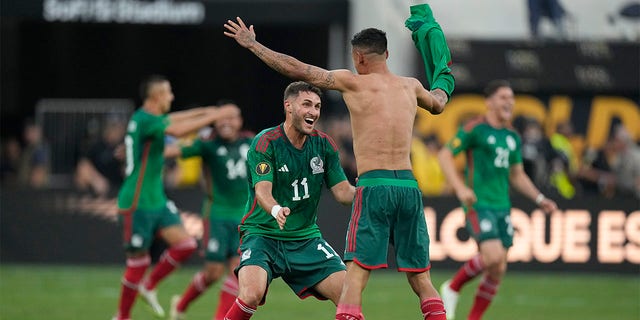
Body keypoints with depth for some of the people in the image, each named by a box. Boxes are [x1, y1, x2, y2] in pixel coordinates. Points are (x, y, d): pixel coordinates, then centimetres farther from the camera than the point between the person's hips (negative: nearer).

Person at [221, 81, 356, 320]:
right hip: (262, 235, -5)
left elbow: (342, 192, 3)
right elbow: (262, 191, -23)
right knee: (251, 295, -30)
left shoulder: (324, 145, 4)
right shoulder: (265, 143, -12)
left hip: (306, 238, 5)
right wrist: (276, 210, -45)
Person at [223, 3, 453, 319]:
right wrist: (442, 86, 62)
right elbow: (438, 104, 38)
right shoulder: (410, 86, 15)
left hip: (374, 186, -5)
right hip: (409, 185, 5)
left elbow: (296, 69, 2)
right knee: (420, 279, 11)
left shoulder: (353, 82, 1)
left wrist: (252, 45, 12)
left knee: (355, 274, -7)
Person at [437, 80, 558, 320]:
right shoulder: (475, 129, -6)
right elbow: (444, 155, -8)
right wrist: (460, 187, -20)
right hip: (478, 204, -7)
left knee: (498, 270, 3)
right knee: (493, 257, -23)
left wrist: (540, 199, 11)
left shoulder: (512, 137, 14)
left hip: (502, 207, 7)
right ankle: (453, 287, 0)